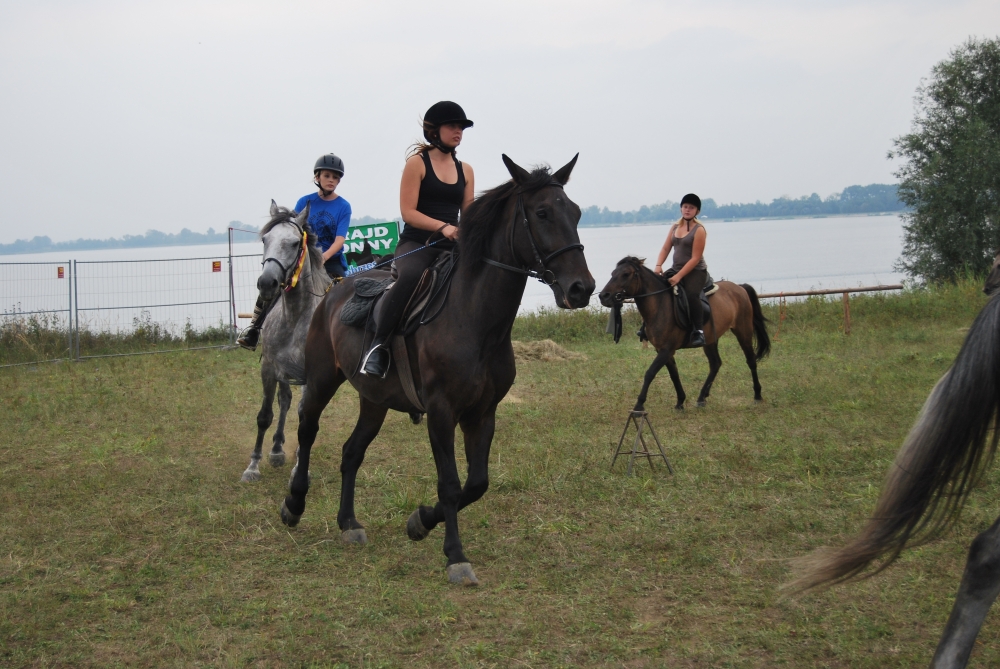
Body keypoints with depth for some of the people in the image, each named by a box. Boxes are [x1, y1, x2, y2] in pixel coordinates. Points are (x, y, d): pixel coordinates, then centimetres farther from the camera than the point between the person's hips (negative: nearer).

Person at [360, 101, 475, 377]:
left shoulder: (465, 170, 15)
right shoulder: (417, 163, 0)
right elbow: (408, 212, -8)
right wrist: (443, 227, -21)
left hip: (451, 249, 6)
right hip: (416, 244, -6)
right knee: (411, 276, -38)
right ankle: (378, 345, -33)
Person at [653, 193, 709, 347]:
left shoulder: (699, 230, -10)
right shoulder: (675, 227, 11)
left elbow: (695, 258, -16)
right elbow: (665, 249, 9)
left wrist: (678, 276, -22)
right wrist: (658, 266, -11)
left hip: (696, 271, -7)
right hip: (676, 269, 7)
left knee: (691, 294, -32)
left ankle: (699, 331, -26)